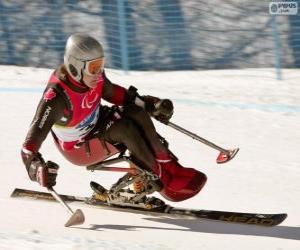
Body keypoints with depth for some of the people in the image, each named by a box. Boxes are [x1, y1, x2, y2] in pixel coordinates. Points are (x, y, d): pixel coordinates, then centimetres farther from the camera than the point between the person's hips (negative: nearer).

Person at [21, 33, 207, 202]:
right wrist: (38, 170, -57)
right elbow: (30, 146, -37)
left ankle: (169, 166, -15)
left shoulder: (94, 75, -16)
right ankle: (166, 181, -18)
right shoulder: (57, 97, -36)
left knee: (136, 112, -19)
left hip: (97, 125, 6)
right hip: (80, 150, -6)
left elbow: (112, 92, 7)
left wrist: (151, 105, -1)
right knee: (123, 128, -29)